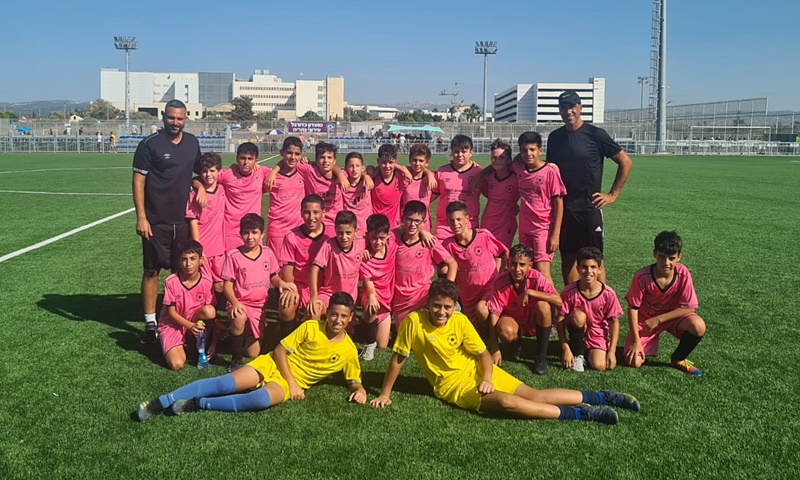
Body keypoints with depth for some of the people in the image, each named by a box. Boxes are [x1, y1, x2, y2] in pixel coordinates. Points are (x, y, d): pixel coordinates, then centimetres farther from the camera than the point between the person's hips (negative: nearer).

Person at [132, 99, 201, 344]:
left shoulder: (192, 142, 9)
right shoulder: (150, 145, -6)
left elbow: (198, 171, 25)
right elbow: (138, 181, -8)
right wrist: (141, 217, -13)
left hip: (182, 220, 5)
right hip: (155, 222, -5)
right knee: (151, 271, 2)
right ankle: (150, 323, 10)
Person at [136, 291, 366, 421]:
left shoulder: (349, 351, 0)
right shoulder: (310, 327, -2)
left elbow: (355, 382, 9)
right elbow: (280, 350, -2)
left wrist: (360, 391, -15)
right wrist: (291, 381, -13)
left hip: (289, 384, -1)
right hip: (271, 365, 1)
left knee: (262, 399, -36)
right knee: (225, 384, -23)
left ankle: (198, 404, -27)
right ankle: (160, 402, -23)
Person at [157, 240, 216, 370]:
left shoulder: (206, 283, -12)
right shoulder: (171, 281, -16)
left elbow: (213, 314, -9)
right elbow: (171, 312, -12)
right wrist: (191, 326, -27)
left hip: (196, 324, 2)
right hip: (172, 325, -2)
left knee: (209, 311, -32)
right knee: (177, 364, -25)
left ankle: (198, 344, -7)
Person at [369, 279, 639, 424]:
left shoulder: (460, 321, -7)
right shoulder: (413, 322, -16)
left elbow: (483, 355, 0)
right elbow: (398, 359, -8)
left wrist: (487, 378, -17)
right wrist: (384, 394, -7)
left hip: (476, 370, 4)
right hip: (451, 383, -3)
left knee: (534, 396, -9)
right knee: (507, 403, -27)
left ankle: (601, 398, -1)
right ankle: (582, 414, -25)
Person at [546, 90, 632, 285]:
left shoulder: (595, 134, -5)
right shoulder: (555, 137, 8)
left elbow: (625, 162, -1)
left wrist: (613, 195, -3)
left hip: (589, 208, -4)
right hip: (563, 208, 5)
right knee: (568, 258, 10)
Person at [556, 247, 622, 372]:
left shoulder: (608, 294, -16)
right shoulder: (569, 291, -18)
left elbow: (614, 322, -8)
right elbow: (560, 320, -15)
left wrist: (612, 351, -14)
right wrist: (565, 349, -21)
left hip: (598, 335, 0)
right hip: (578, 332, 1)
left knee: (599, 366, -25)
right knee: (578, 316, -32)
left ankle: (589, 353, 11)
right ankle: (578, 354, -10)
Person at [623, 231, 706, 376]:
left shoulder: (683, 274, -21)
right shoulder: (642, 277, -26)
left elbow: (689, 308, -17)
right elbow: (633, 308, -16)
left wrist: (658, 319, -22)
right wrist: (636, 341, -18)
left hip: (672, 316, 2)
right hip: (645, 319, -2)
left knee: (698, 326, -30)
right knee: (634, 362, -18)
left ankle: (678, 359, -1)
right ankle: (648, 343, 18)